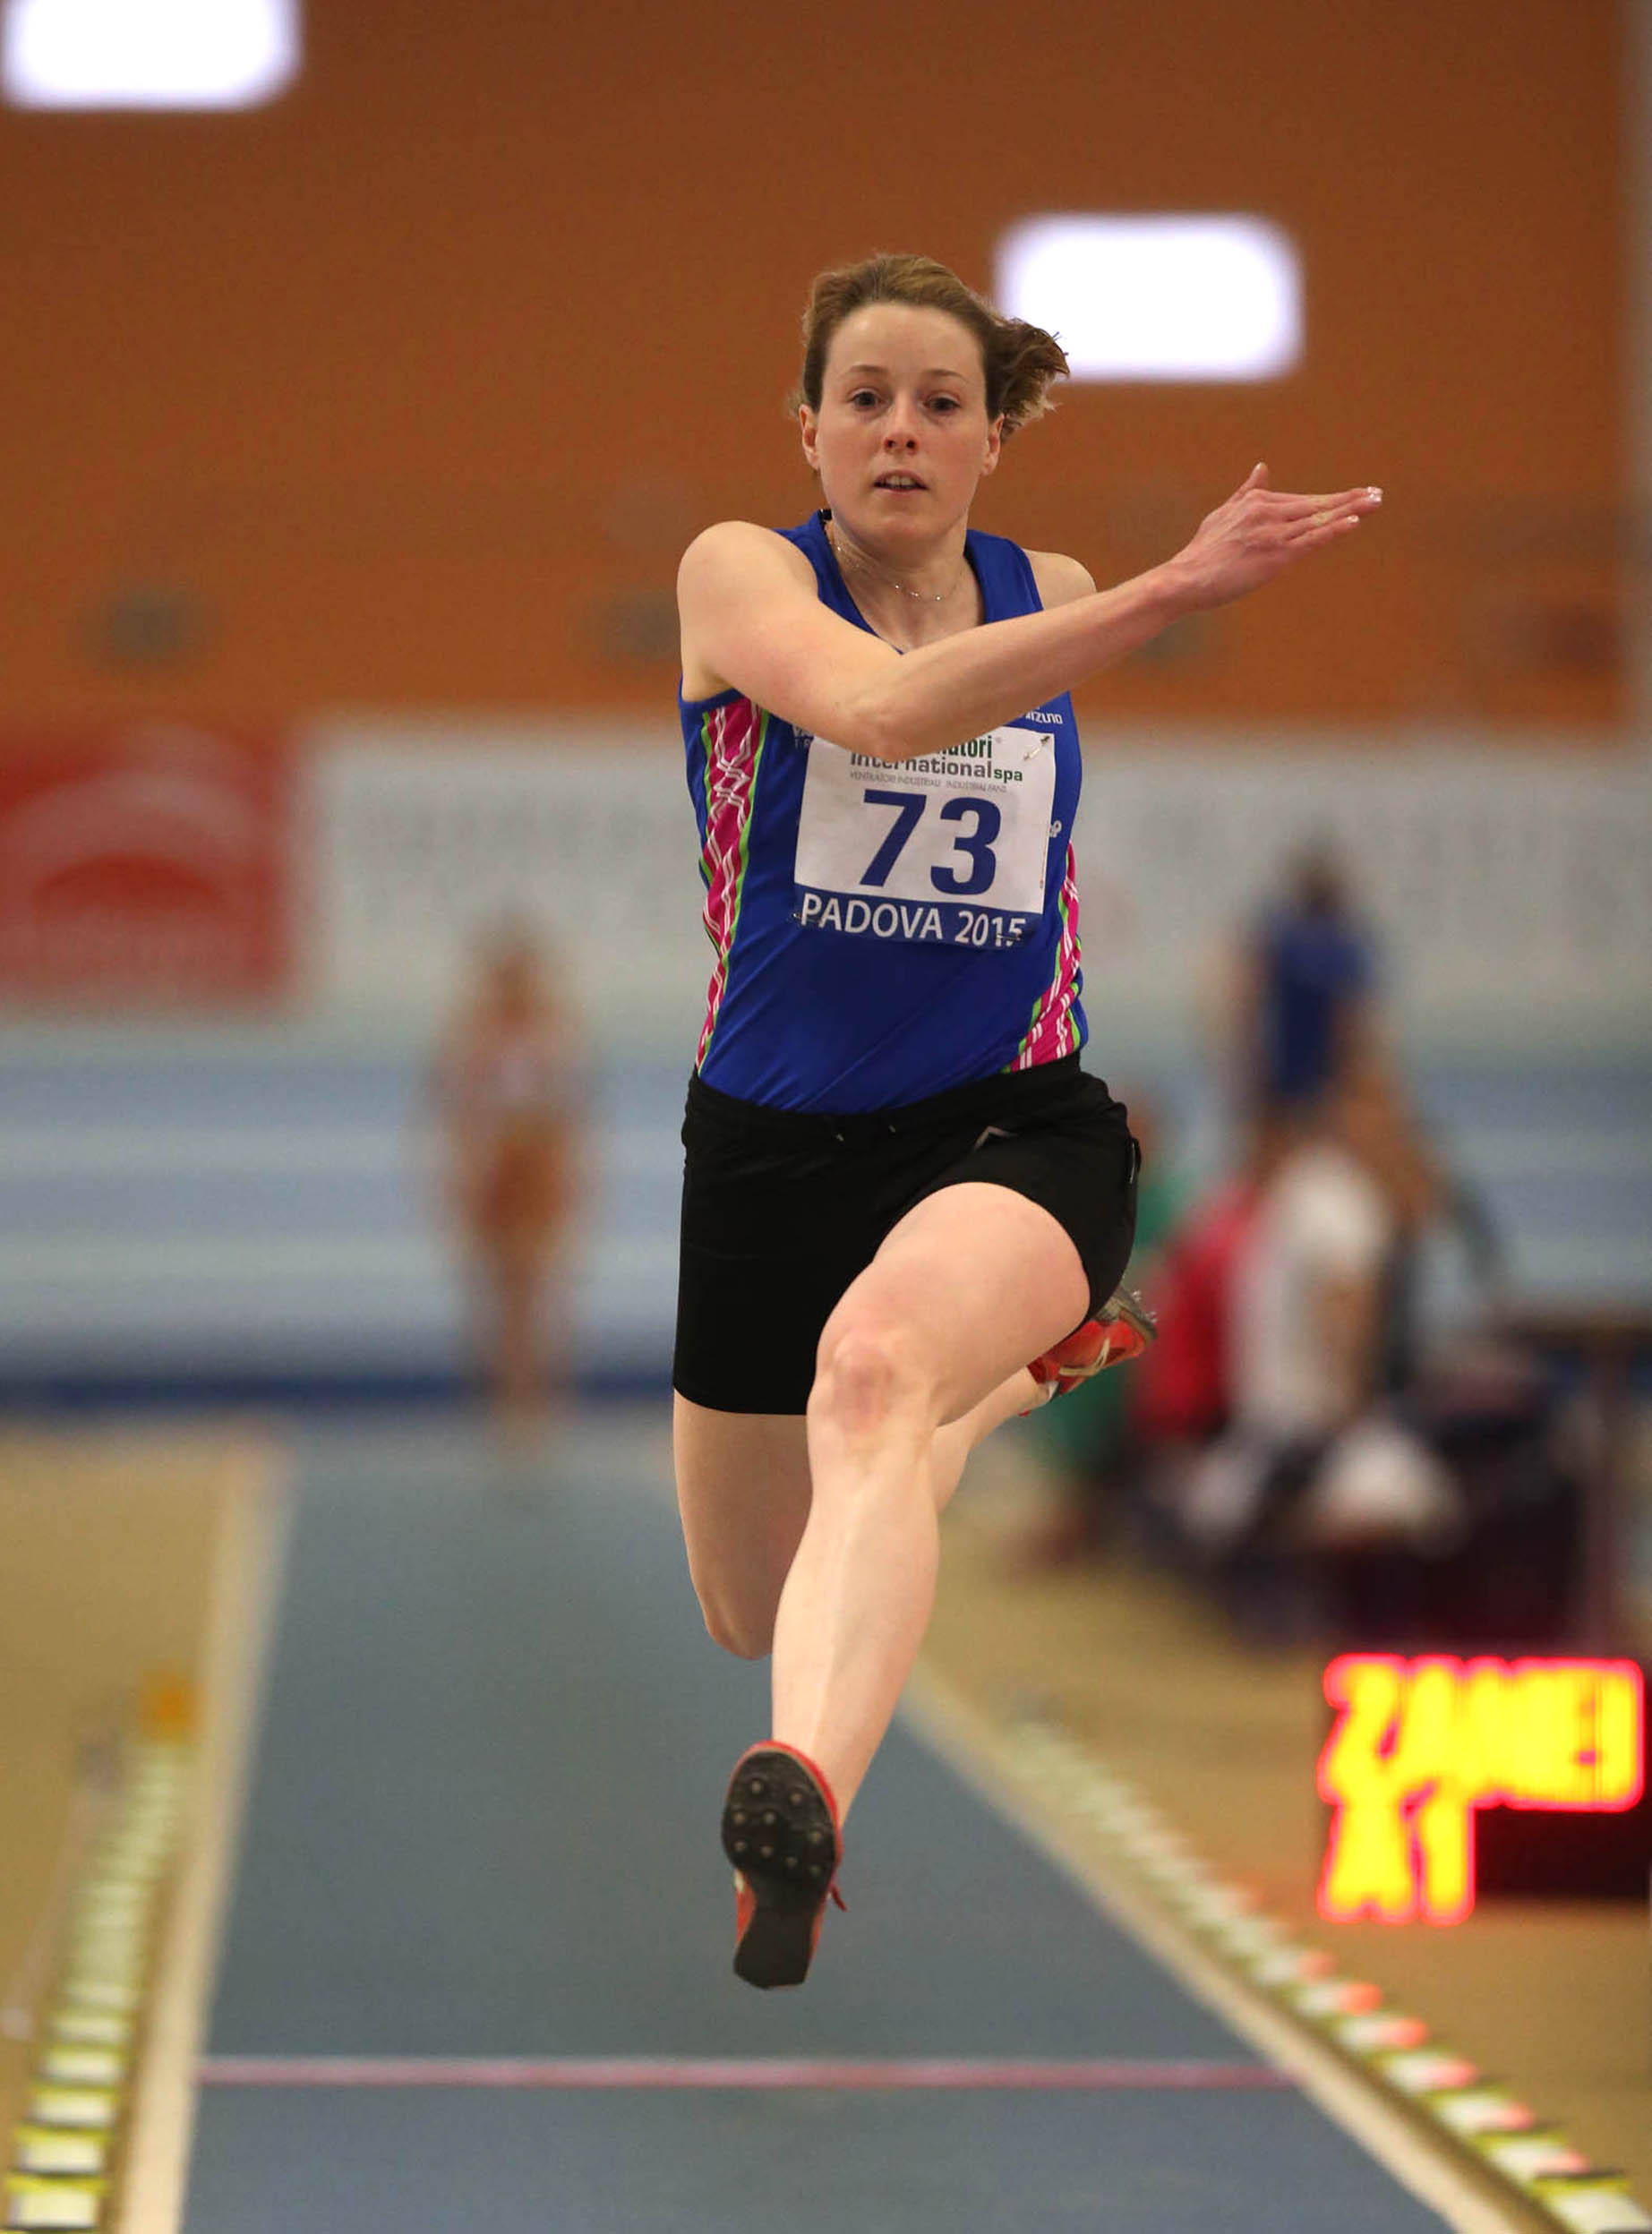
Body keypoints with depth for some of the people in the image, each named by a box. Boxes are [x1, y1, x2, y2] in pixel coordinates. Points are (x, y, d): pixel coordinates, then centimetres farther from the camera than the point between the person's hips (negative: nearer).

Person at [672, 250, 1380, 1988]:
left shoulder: (1053, 596, 4)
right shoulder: (740, 574, -9)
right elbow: (878, 705, -34)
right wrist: (1174, 591, -41)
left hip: (1013, 1125, -1)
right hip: (775, 1135, 1)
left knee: (872, 1363, -38)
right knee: (754, 1618, 19)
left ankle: (804, 1797, -60)